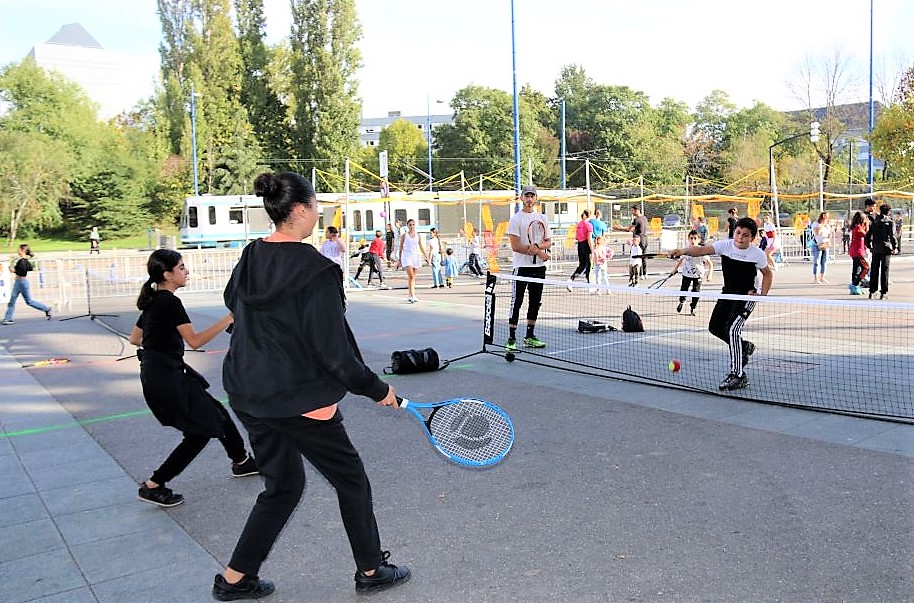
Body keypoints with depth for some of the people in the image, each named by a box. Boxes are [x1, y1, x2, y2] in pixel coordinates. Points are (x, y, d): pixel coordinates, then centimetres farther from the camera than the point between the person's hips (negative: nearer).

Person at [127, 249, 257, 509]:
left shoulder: (153, 301, 10)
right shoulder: (170, 302, -18)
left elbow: (134, 338, 18)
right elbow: (195, 341, -22)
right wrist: (228, 319, -20)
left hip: (155, 373, 10)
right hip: (166, 378, -10)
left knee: (215, 413, 17)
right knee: (200, 432, -1)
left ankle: (241, 461, 32)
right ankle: (153, 486, 5)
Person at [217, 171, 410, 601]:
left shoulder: (248, 260, 1)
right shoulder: (317, 271, -21)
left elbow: (233, 304, 16)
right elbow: (334, 352, -20)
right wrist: (377, 389, -7)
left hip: (247, 394, 7)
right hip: (299, 400, -7)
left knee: (283, 485, 23)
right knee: (350, 479, 15)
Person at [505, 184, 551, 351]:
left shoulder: (542, 218, 12)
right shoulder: (515, 219, -4)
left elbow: (548, 242, 8)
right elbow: (515, 246, -13)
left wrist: (537, 246, -14)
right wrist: (539, 252, -13)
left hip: (539, 267, 6)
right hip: (521, 267, -5)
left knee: (535, 302, 10)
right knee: (516, 303, -6)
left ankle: (530, 336, 20)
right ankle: (511, 339, -3)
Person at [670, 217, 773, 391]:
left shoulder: (758, 254, -13)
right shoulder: (725, 245, -10)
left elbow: (768, 274, 3)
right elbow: (702, 250, -24)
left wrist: (762, 294, -9)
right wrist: (683, 251, -42)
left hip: (748, 295, -5)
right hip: (728, 292, 5)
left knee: (732, 328, -19)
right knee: (715, 327, 8)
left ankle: (738, 376, -12)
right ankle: (744, 346, 37)